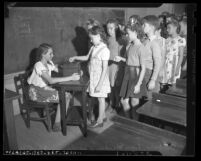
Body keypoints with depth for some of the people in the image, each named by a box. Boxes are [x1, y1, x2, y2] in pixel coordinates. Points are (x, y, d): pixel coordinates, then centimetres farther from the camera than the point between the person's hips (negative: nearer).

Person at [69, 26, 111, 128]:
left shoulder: (104, 50, -19)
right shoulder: (93, 48, 5)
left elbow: (105, 69, -20)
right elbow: (87, 57, 25)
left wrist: (99, 84, -20)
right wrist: (75, 58, 19)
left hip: (100, 79, -7)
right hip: (93, 78, 7)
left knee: (101, 99, 6)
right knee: (100, 98, 18)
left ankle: (99, 121, 20)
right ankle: (103, 116, 35)